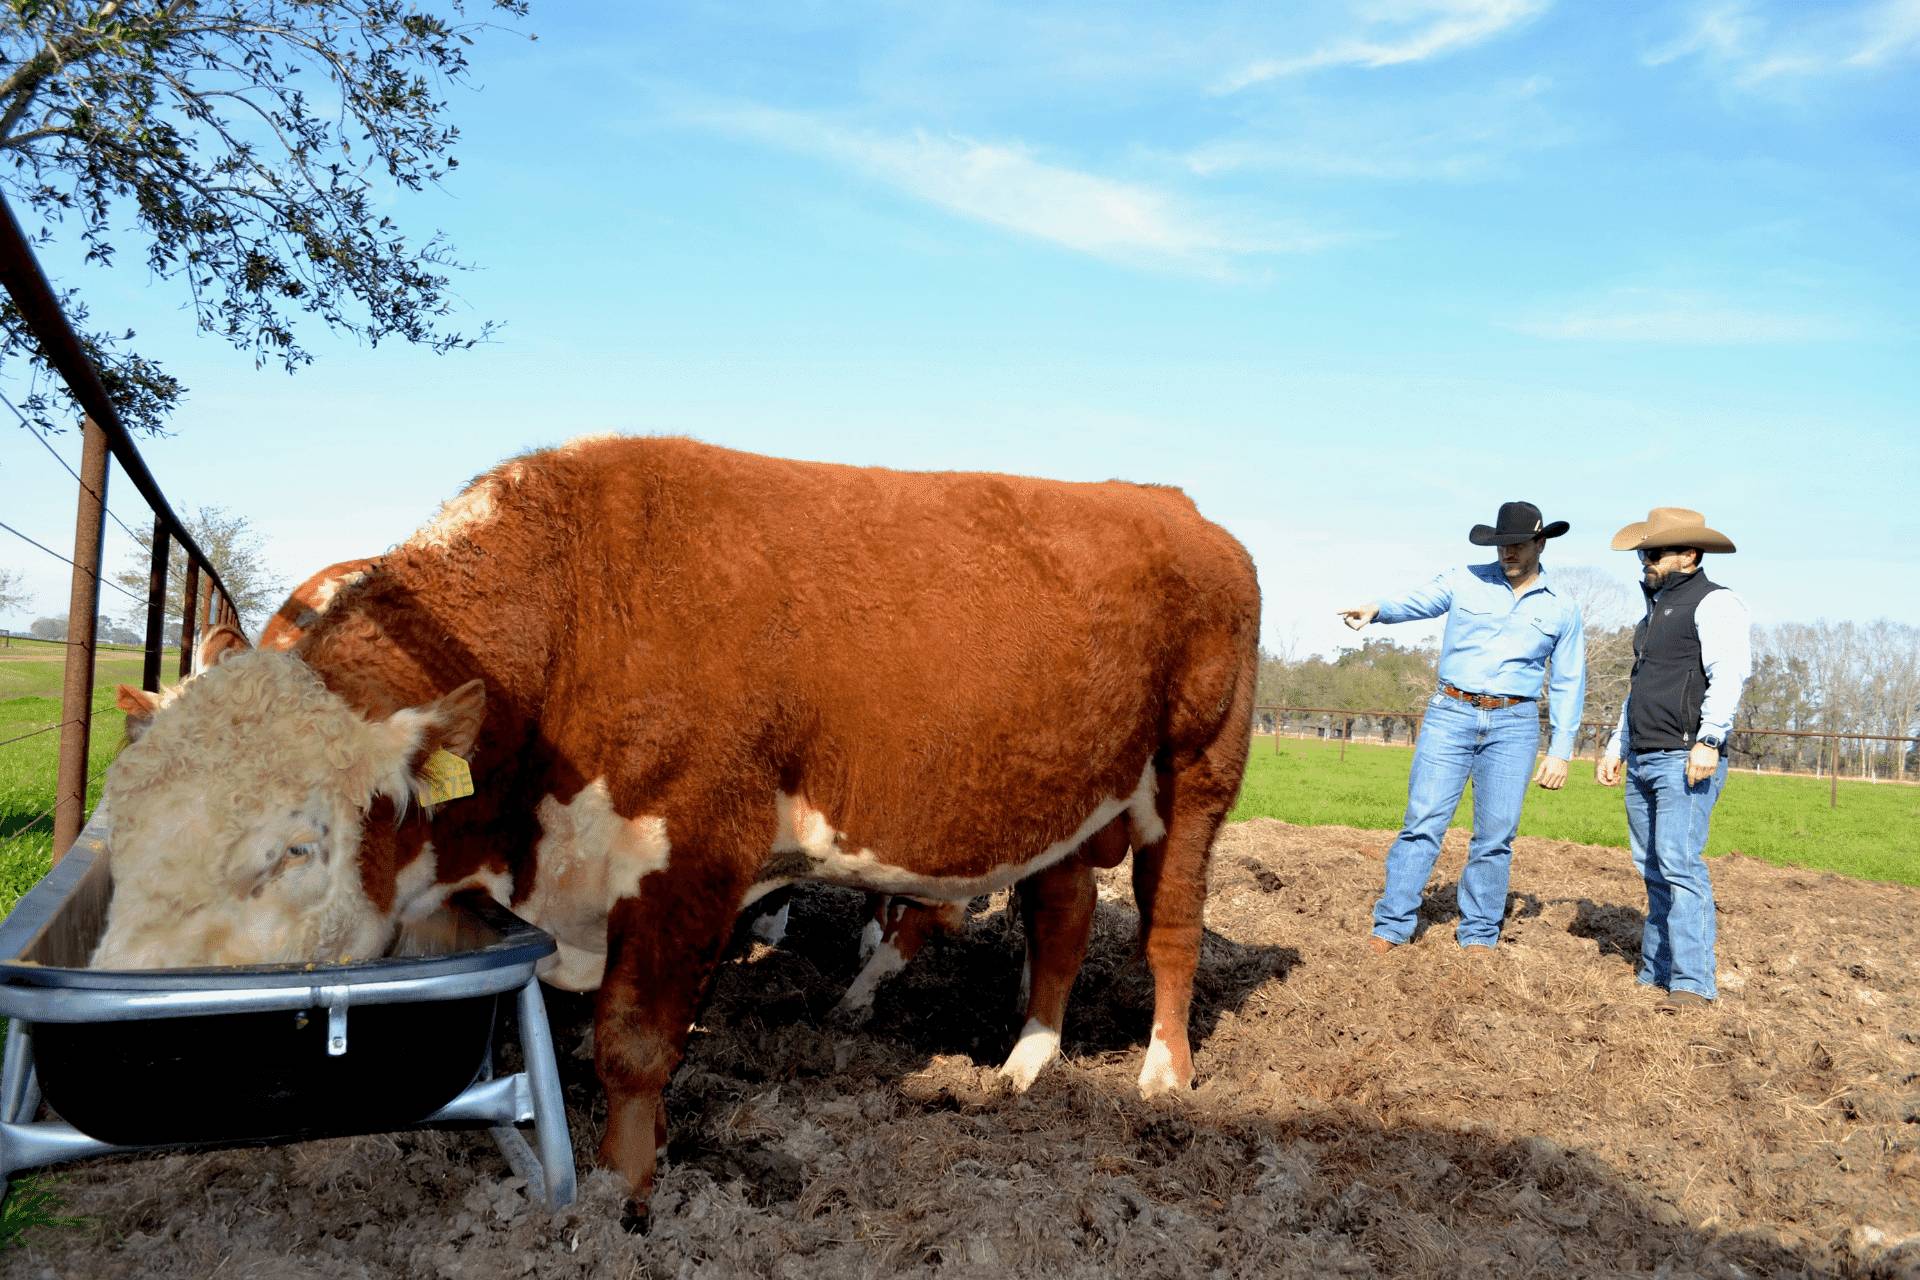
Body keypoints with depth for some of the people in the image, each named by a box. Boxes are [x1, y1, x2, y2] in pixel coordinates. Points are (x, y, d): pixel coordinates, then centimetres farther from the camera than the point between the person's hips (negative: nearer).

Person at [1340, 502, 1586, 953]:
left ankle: (1478, 936, 15)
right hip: (1451, 714, -1)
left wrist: (1560, 751, 5)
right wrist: (1376, 610, -30)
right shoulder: (1465, 582, 5)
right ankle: (1390, 928, -2)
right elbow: (1414, 602, -6)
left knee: (1495, 835, 3)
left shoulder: (1562, 609, 8)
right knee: (1423, 822, -6)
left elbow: (1568, 684, 11)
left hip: (1513, 726, 1)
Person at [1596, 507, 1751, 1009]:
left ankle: (1691, 982, -14)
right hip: (1642, 761, 9)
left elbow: (1729, 672, -19)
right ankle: (1655, 972, 14)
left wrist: (1709, 740, -29)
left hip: (1685, 760, -9)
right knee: (1652, 869, 9)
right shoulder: (1656, 609, 23)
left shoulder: (1713, 602, -5)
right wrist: (1616, 748, 25)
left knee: (1679, 864, -15)